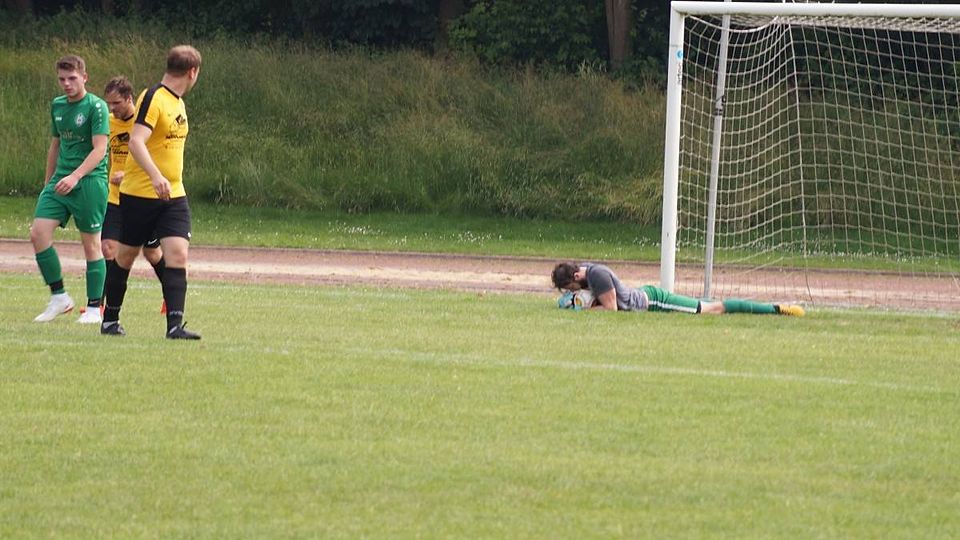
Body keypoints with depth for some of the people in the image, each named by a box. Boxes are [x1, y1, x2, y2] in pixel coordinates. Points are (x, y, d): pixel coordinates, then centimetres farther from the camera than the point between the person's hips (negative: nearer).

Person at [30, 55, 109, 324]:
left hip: (90, 181, -6)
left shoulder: (96, 107, -8)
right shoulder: (57, 106, 13)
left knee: (91, 243, -2)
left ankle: (94, 307, 6)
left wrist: (76, 176, -26)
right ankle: (59, 297, 2)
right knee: (38, 232, -9)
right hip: (60, 180, 6)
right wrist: (48, 182, 23)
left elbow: (99, 149, -15)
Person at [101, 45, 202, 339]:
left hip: (172, 195, 7)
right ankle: (110, 319, 21)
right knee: (126, 256, 6)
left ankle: (175, 324, -14)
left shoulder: (177, 102, 13)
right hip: (139, 194, -7)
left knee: (177, 254, -9)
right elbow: (136, 142, -26)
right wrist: (156, 176, -37)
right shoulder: (153, 98, -15)